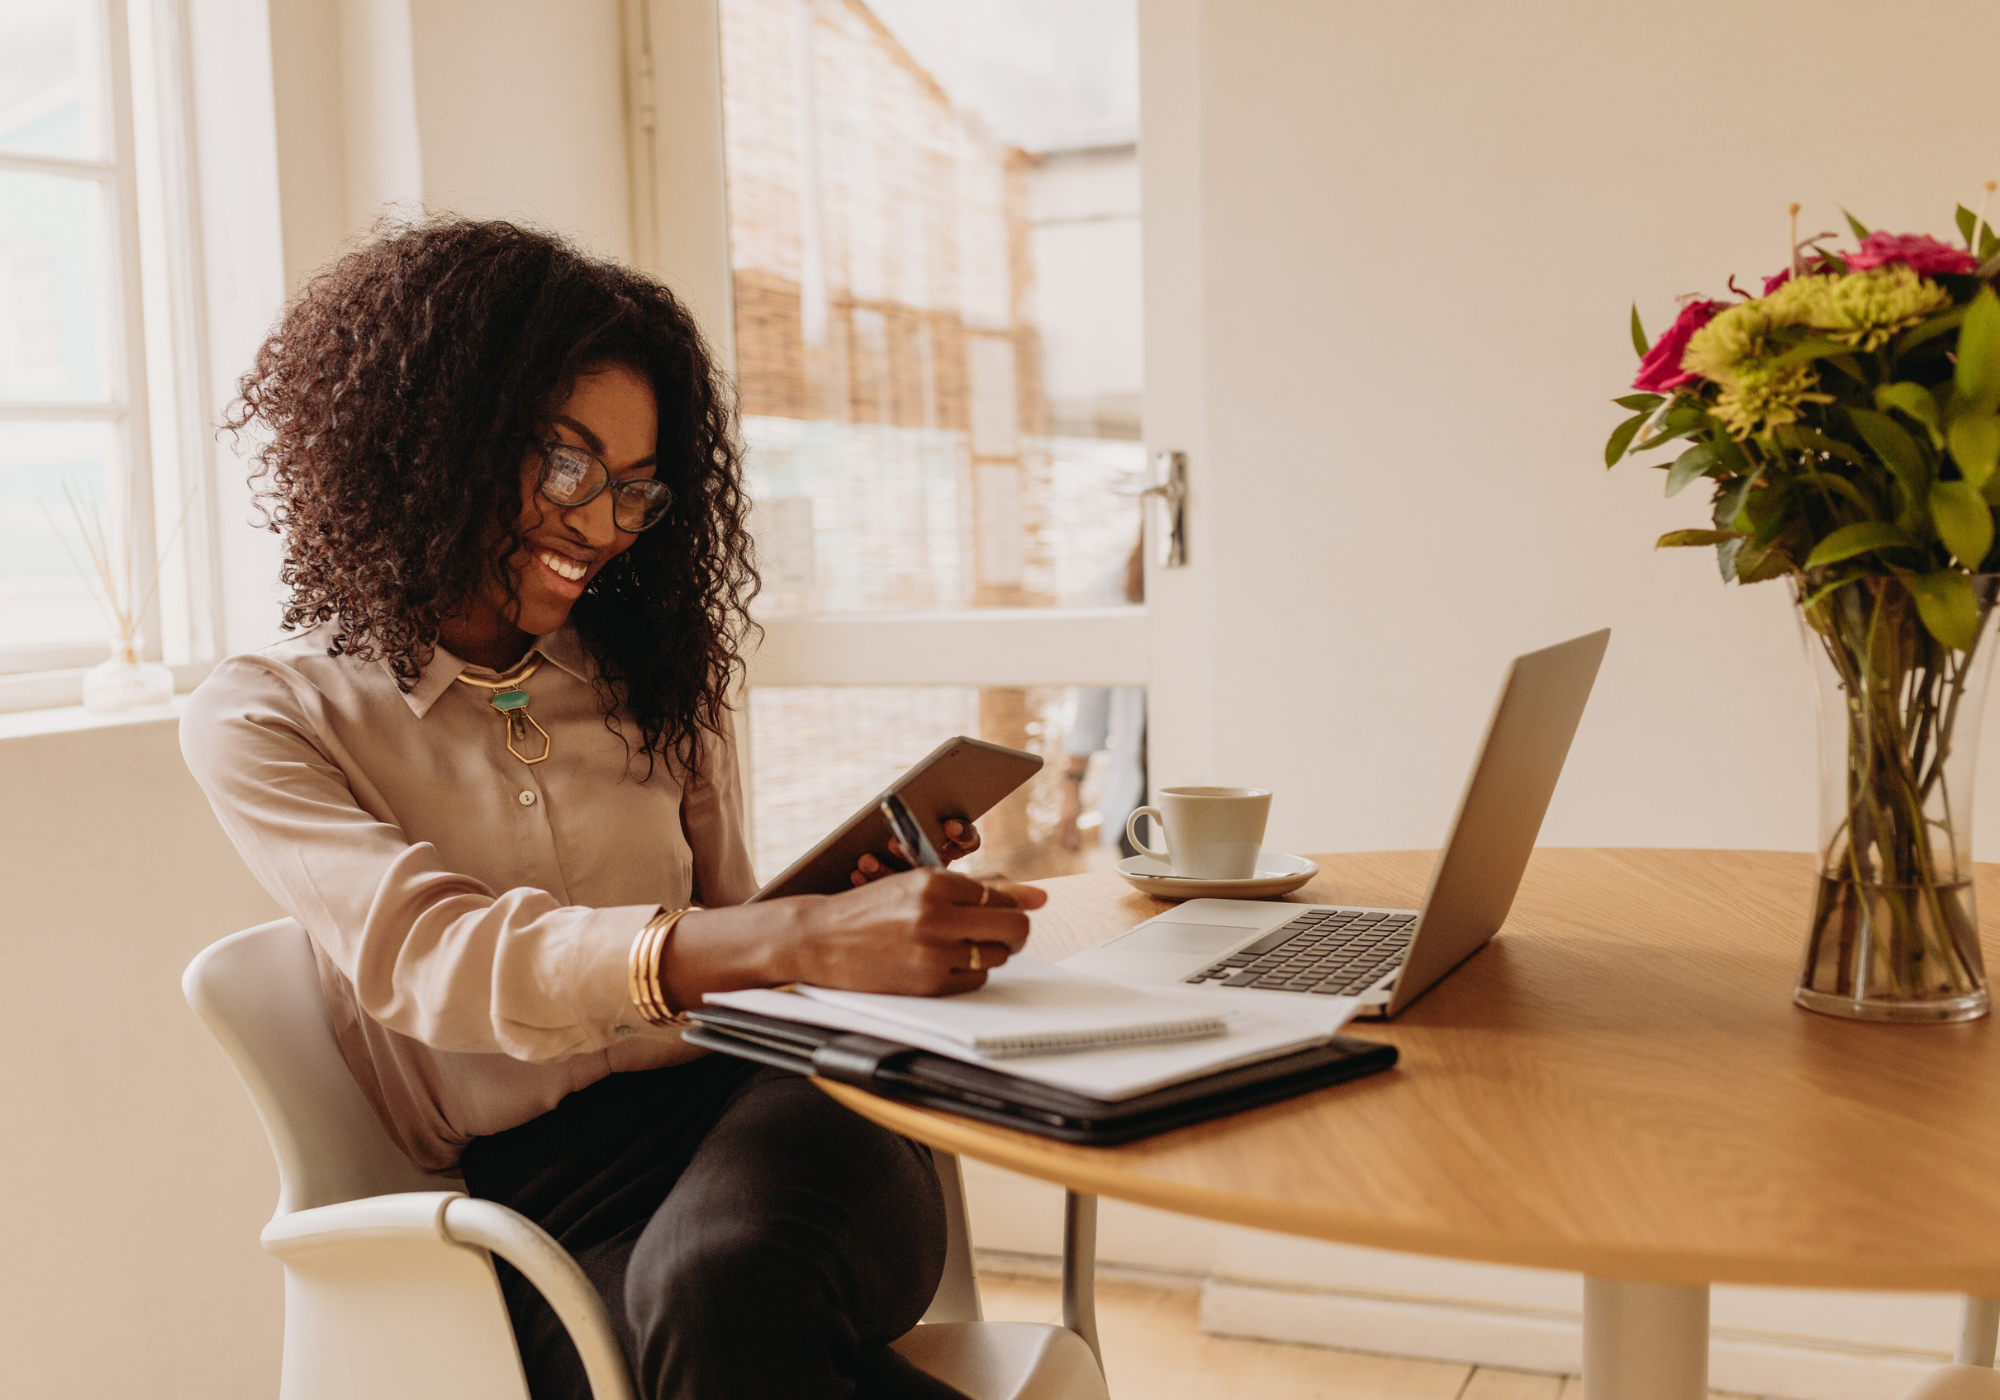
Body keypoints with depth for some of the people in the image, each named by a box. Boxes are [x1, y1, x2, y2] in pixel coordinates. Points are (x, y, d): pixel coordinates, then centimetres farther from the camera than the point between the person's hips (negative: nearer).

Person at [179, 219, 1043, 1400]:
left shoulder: (655, 686, 18)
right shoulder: (265, 720, 4)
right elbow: (431, 959, -15)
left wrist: (865, 908, -1)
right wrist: (796, 939, -29)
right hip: (538, 1189, -2)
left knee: (722, 1289, -33)